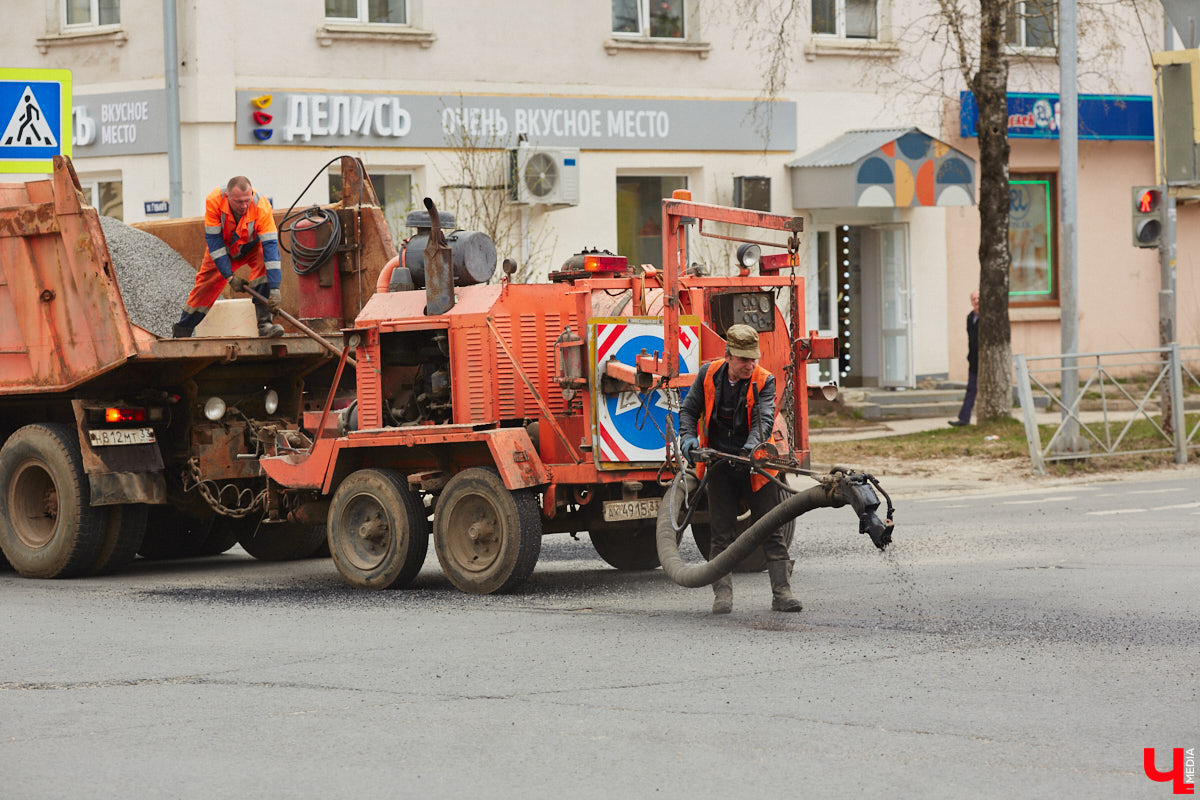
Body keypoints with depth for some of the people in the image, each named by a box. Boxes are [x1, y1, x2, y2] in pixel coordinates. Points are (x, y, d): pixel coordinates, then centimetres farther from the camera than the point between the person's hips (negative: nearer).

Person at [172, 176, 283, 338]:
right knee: (207, 283, 6)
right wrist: (229, 276, -30)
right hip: (223, 246, 1)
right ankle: (181, 331, 29)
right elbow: (213, 240, -28)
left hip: (253, 246, -1)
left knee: (263, 264, -31)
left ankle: (264, 323, -35)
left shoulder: (262, 207, -38)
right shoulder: (214, 200, -35)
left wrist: (274, 289, -47)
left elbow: (270, 246, -41)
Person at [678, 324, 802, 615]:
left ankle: (782, 593, 2)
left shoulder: (764, 381, -9)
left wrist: (752, 446, -39)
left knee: (772, 531, -1)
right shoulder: (708, 374, -2)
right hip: (720, 465, 1)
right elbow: (689, 410, 7)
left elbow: (764, 419, -21)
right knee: (722, 534, 3)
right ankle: (722, 594, 6)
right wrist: (688, 438, -11)